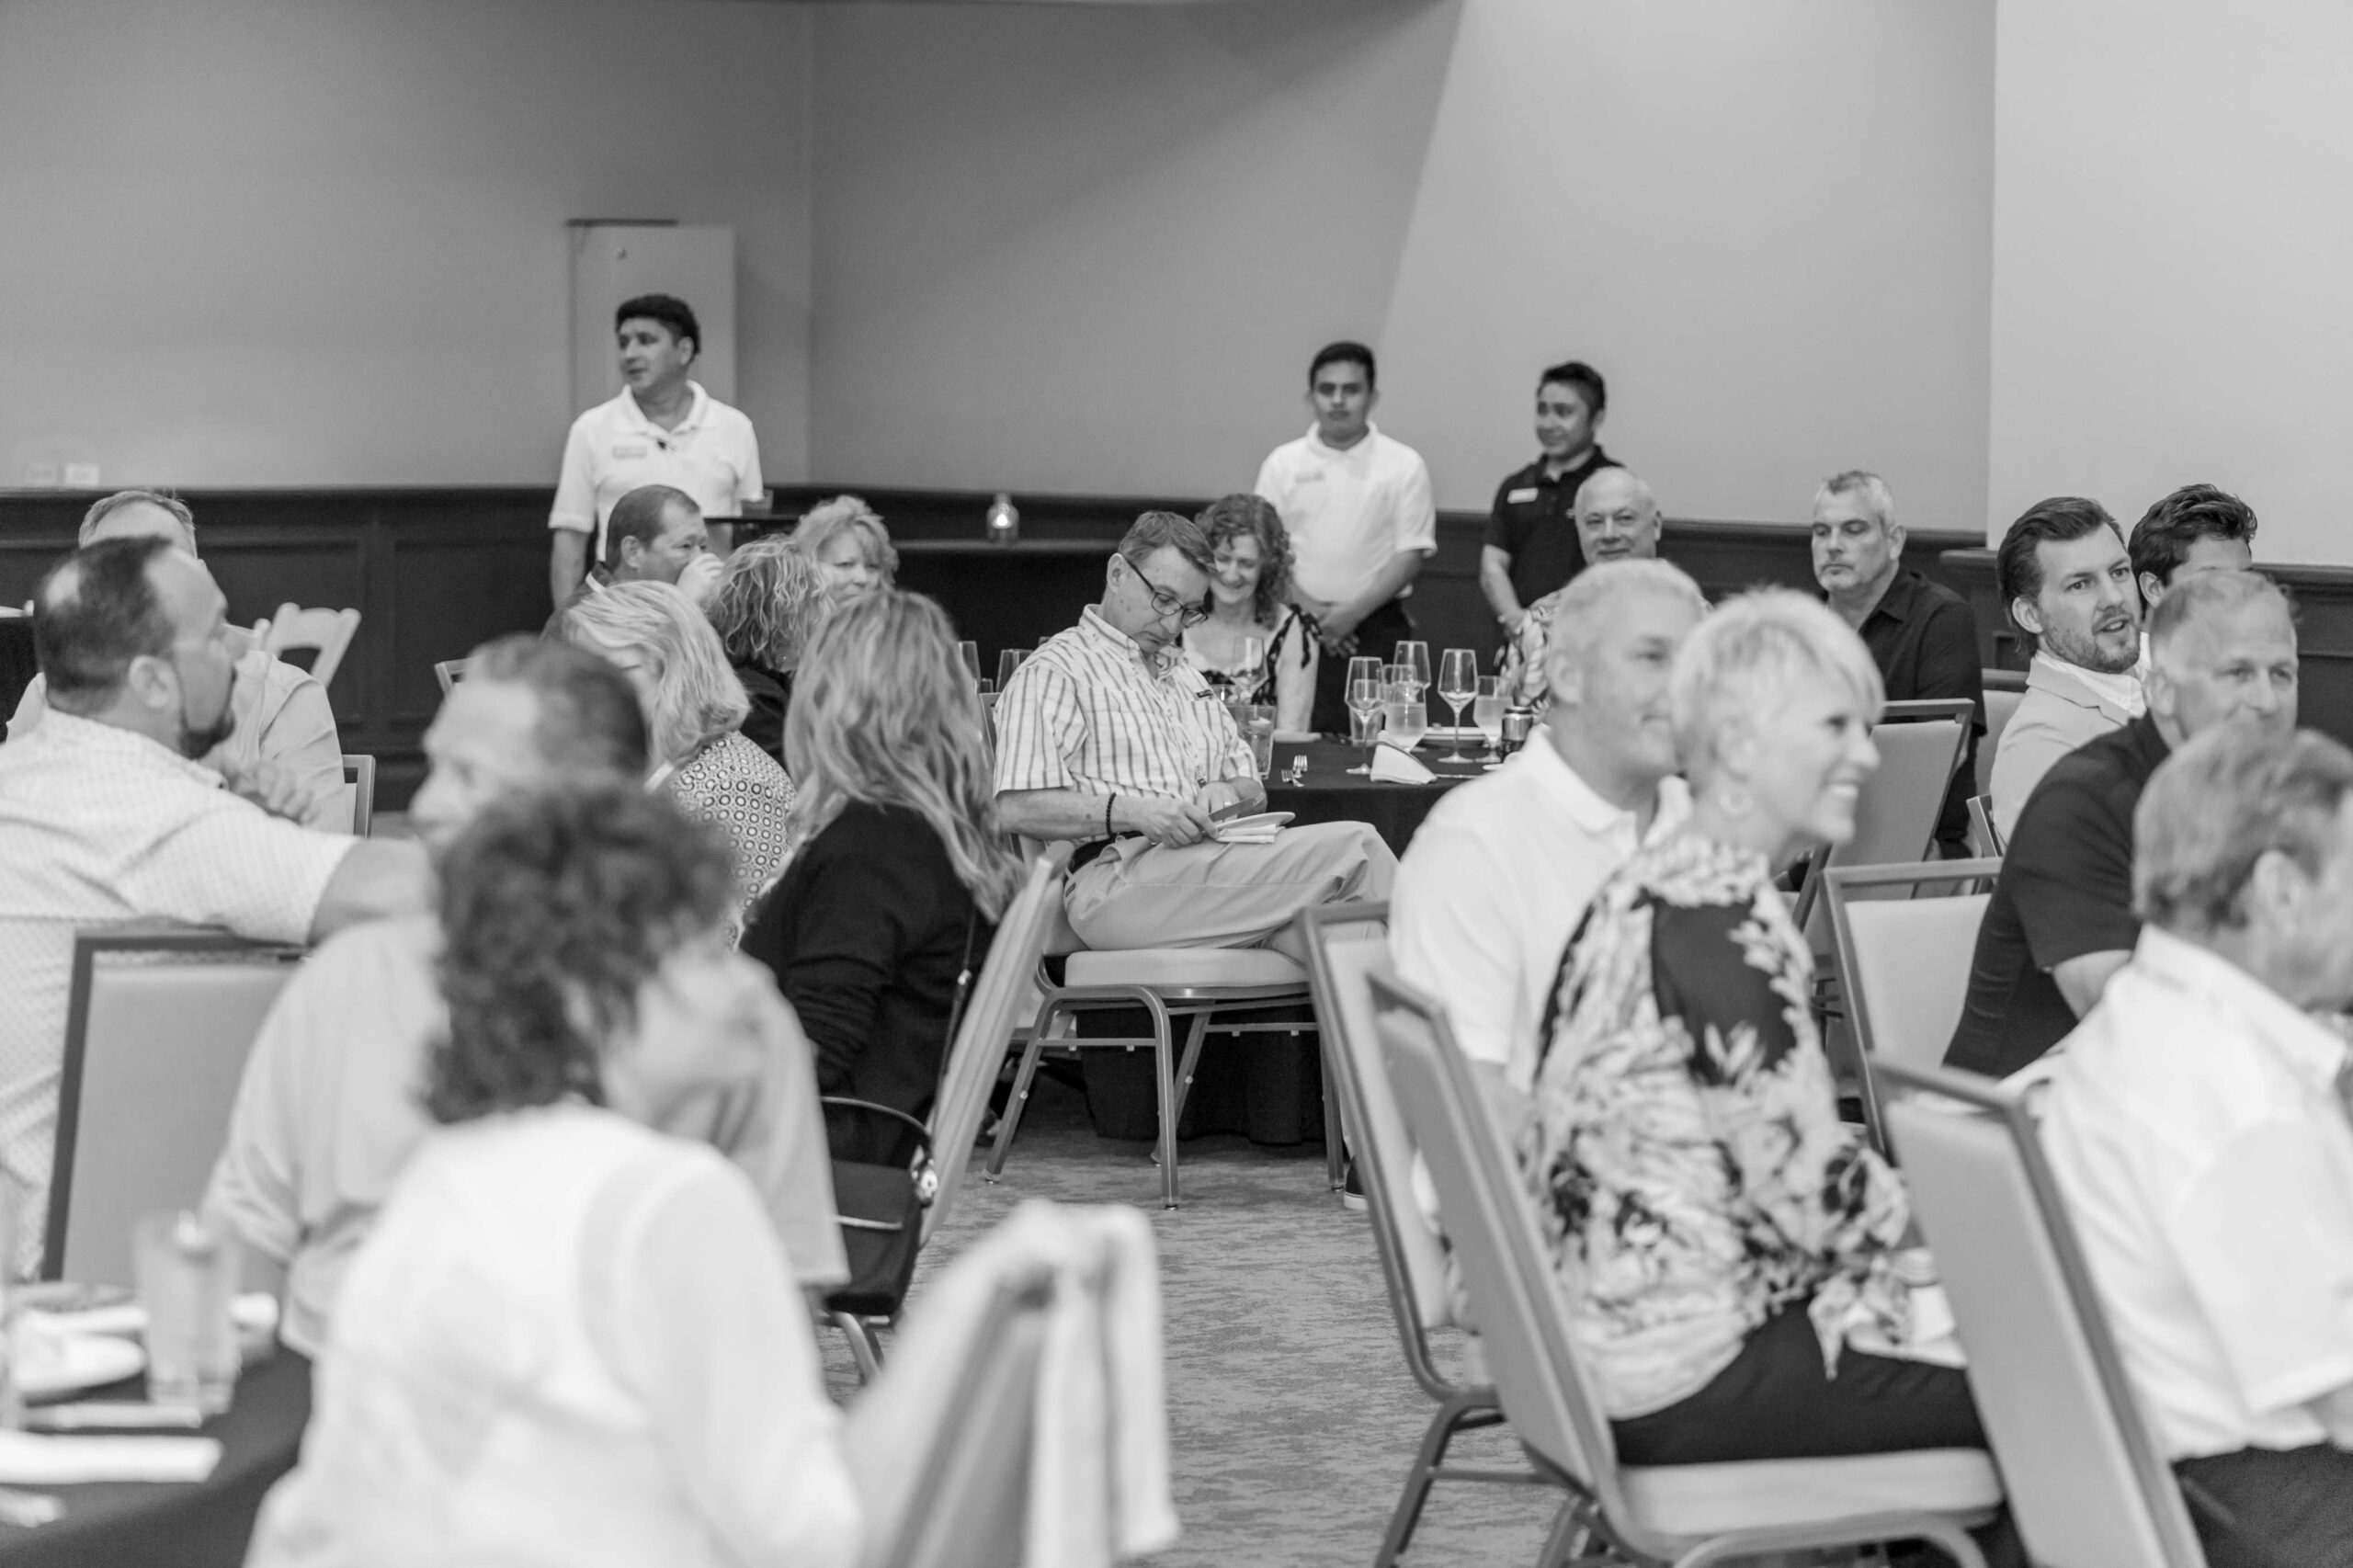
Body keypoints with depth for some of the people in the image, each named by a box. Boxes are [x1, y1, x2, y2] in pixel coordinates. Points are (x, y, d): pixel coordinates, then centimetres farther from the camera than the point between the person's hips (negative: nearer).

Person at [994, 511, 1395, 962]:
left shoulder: (1184, 676, 31)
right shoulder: (1051, 674, 4)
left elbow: (1254, 792, 30)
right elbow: (1019, 809, -9)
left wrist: (1227, 793, 5)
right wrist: (1132, 813, -21)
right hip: (1120, 873, -8)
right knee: (1355, 848, -23)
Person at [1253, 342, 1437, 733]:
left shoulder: (1404, 466, 5)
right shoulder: (1283, 463, 10)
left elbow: (1411, 554, 0)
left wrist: (1353, 612, -12)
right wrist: (1312, 612, -9)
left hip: (1375, 627, -1)